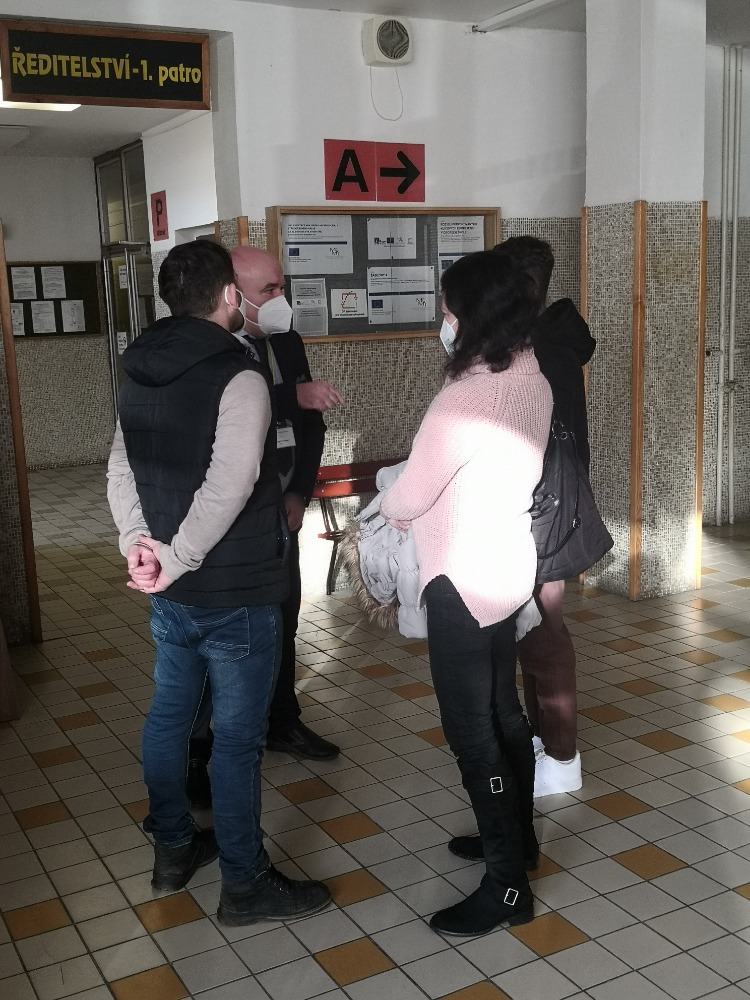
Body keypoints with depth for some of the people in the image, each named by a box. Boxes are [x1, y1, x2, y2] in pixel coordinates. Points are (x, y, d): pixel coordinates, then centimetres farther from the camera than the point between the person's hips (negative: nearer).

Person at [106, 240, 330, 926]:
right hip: (235, 594, -8)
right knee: (237, 737, 4)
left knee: (169, 715, 20)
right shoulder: (240, 377, -19)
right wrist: (174, 561, -24)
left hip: (171, 593, 8)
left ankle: (173, 849, 37)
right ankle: (245, 884, 18)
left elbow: (121, 470, 2)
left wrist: (139, 544, -7)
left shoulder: (141, 374, 5)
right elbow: (227, 490, -29)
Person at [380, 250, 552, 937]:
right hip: (509, 567, 9)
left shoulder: (466, 397, -25)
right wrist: (435, 500, 12)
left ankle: (508, 886, 13)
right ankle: (517, 838, 39)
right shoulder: (533, 383, 2)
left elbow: (408, 498, -16)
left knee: (470, 730, 2)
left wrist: (381, 507, 6)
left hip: (465, 581, -9)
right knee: (502, 713, 21)